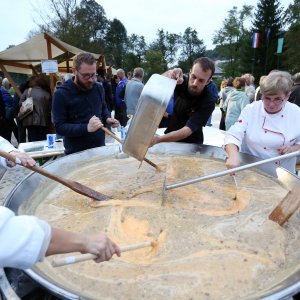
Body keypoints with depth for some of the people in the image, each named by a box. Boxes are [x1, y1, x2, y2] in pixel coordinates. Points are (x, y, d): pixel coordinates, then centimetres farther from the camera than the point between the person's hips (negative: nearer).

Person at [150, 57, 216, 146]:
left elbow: (188, 130, -30)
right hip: (169, 139, 3)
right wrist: (169, 73, -43)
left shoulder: (208, 102, -21)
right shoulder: (181, 82, -11)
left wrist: (158, 139, -44)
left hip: (191, 145, -2)